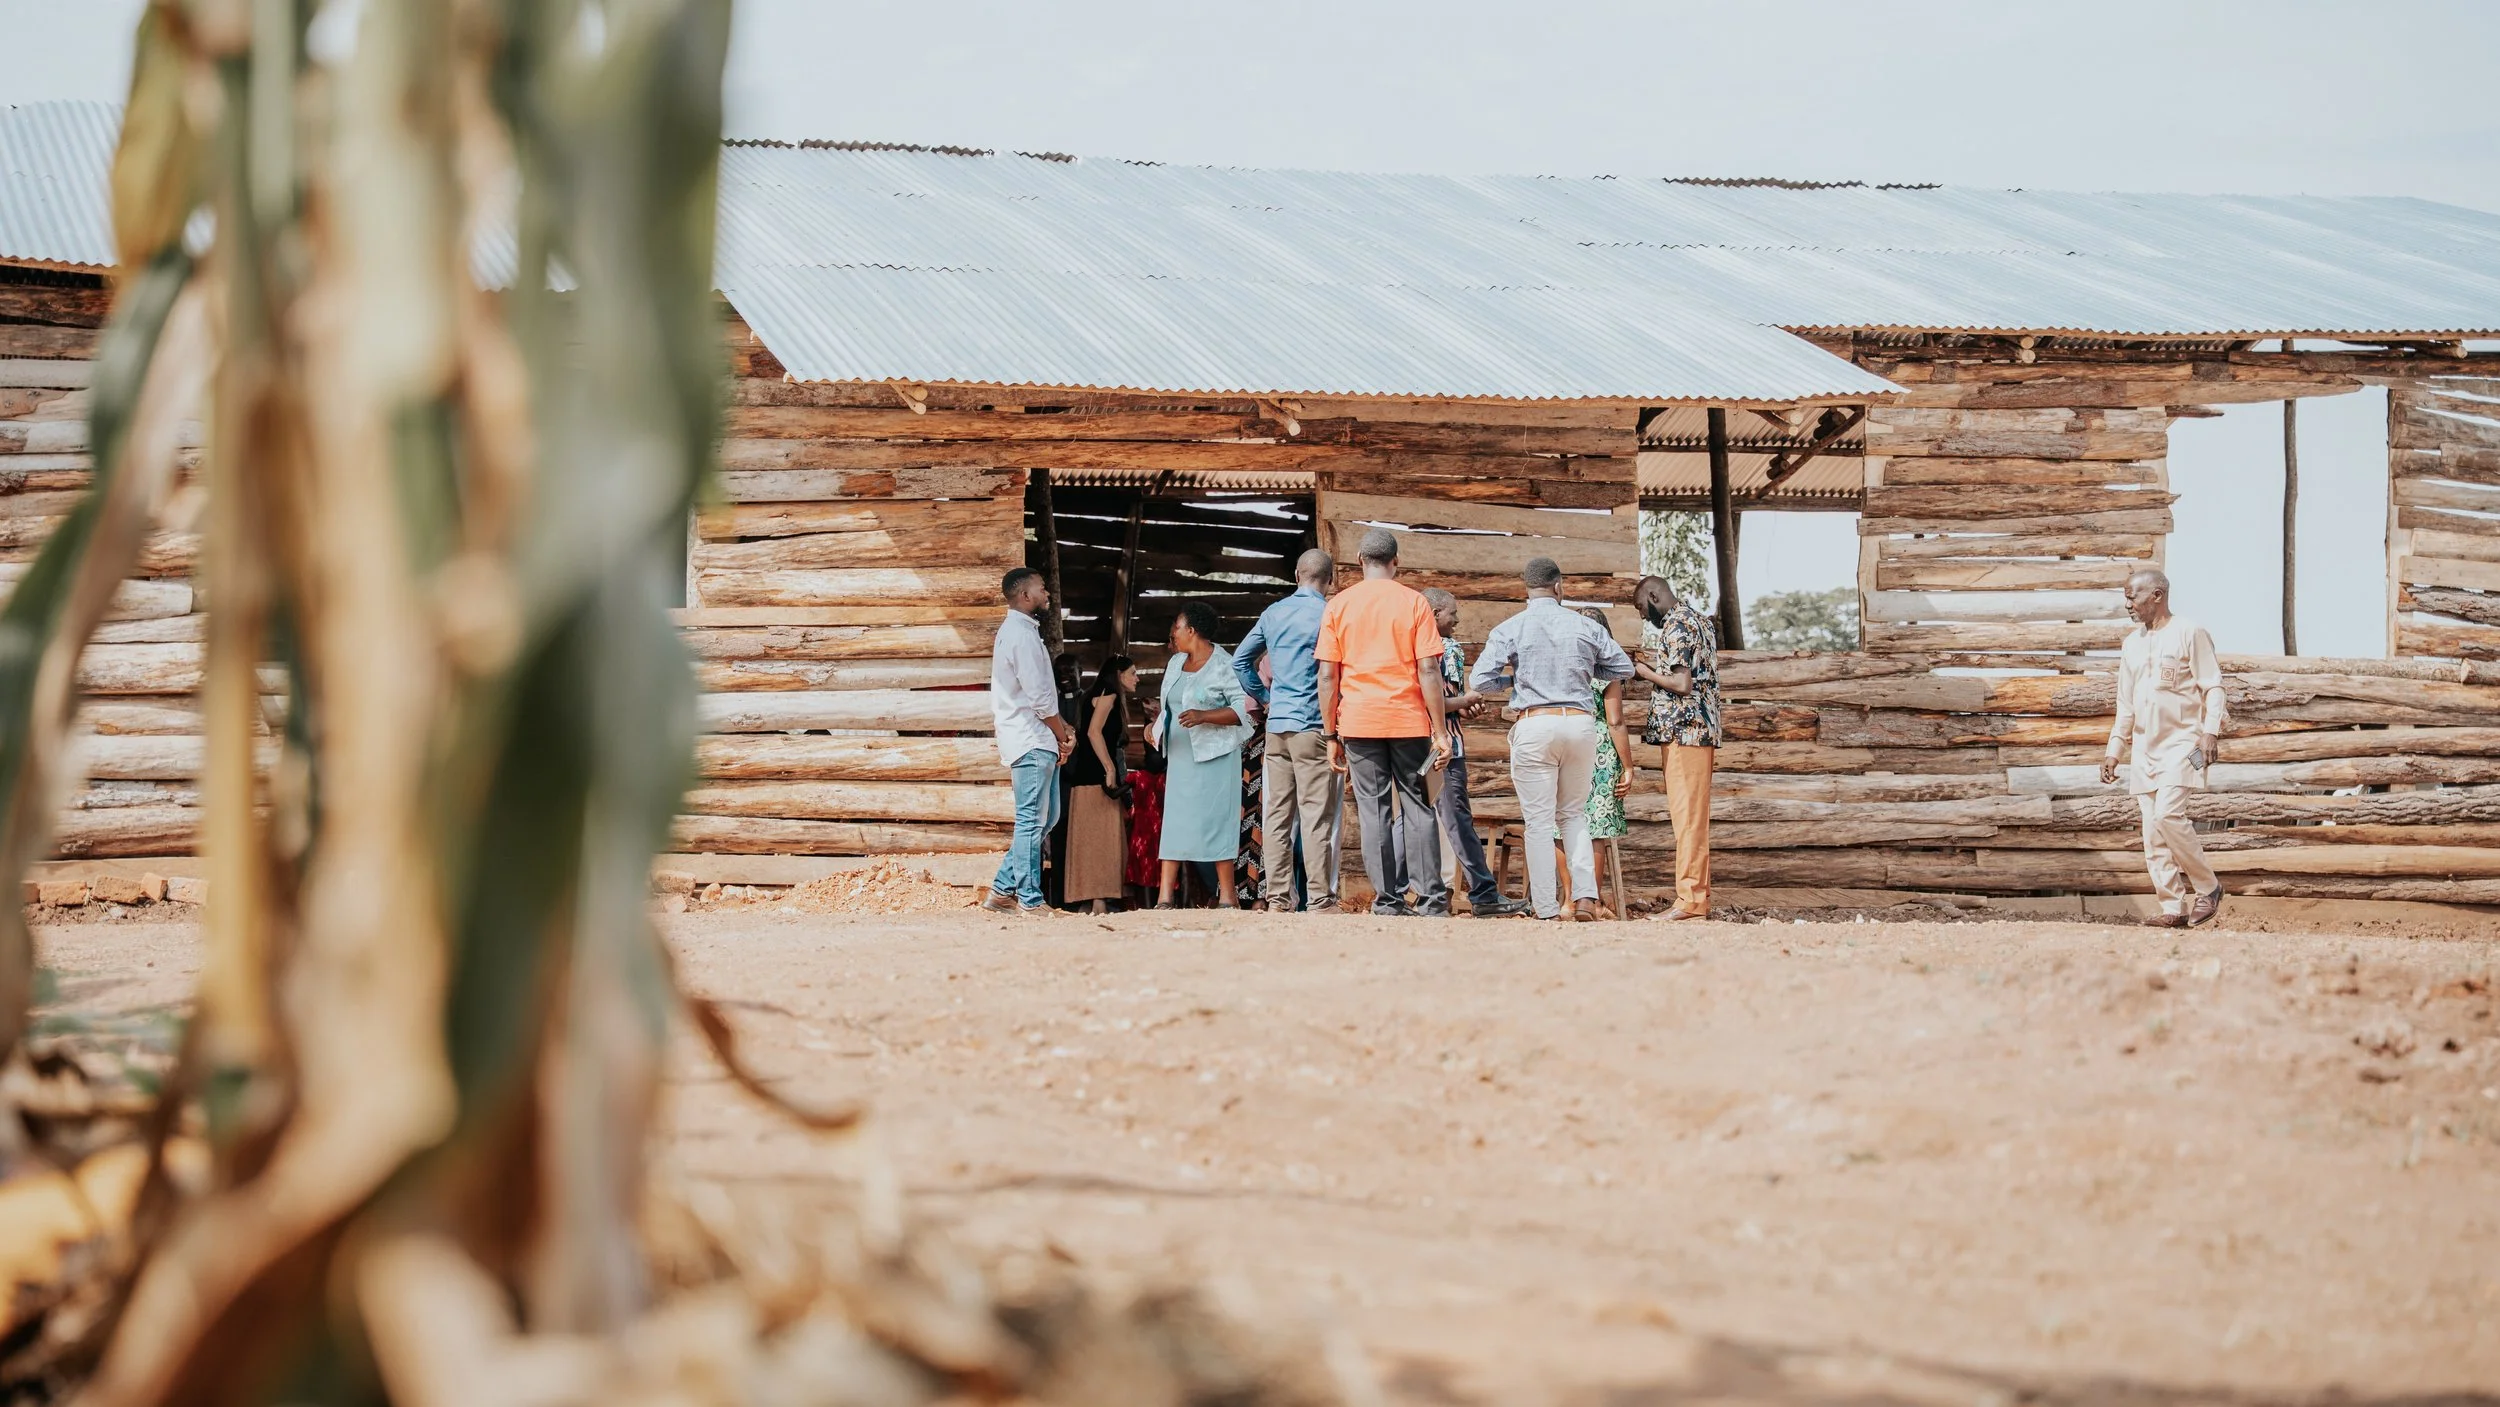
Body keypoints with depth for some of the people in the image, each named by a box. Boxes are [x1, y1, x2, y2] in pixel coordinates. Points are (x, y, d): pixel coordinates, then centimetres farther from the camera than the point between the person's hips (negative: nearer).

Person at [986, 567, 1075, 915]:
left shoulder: (1020, 631, 18)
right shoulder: (1021, 635, -15)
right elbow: (1038, 696, -17)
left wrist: (1063, 727, 10)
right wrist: (1062, 734, -6)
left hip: (1039, 740, 10)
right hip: (1031, 741, -10)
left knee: (1044, 818, 14)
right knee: (1032, 821, -7)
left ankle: (1003, 890, 15)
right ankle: (1029, 900, -5)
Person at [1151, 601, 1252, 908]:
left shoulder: (1222, 665, -9)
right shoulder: (1175, 663, 15)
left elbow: (1243, 708, -15)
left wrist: (1203, 716, -23)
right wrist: (1159, 720, 10)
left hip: (1213, 756, -7)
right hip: (1180, 756, 7)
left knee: (1215, 822, -7)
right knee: (1173, 823, 1)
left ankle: (1227, 895, -2)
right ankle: (1165, 897, -2)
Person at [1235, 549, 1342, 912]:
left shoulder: (1273, 613, 11)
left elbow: (1240, 661, 17)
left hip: (1277, 726, 5)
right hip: (1314, 726, -5)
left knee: (1277, 815, 6)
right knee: (1317, 816, -5)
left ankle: (1278, 898, 5)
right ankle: (1321, 899, -7)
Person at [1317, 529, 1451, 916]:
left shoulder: (1339, 605, 3)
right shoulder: (1414, 602, 0)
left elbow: (1327, 675, 1)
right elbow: (1428, 671, -5)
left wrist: (1330, 734, 6)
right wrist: (1440, 731, -3)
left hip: (1359, 723, 1)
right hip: (1408, 720, -1)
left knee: (1374, 811, 3)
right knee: (1418, 808, 6)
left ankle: (1387, 900, -1)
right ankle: (1430, 898, 1)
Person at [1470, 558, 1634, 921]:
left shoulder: (1509, 630, -1)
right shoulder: (1585, 627, 5)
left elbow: (1479, 681, -6)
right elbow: (1624, 668, 12)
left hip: (1535, 724, -2)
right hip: (1581, 723, 2)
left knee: (1539, 820, 3)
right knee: (1574, 814, 17)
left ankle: (1547, 908, 1)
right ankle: (1585, 895, 2)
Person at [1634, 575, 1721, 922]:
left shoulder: (1676, 626, -12)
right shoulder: (1699, 620, 19)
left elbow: (1682, 684, -19)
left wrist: (1649, 674, -5)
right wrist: (1661, 663, 20)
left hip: (1682, 732, -10)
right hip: (1701, 728, 10)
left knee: (1686, 815, -10)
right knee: (1691, 817, 11)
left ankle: (1690, 899, -12)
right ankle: (1698, 896, 12)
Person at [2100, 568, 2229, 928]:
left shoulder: (2189, 633, -3)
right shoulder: (2132, 644, 17)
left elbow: (2212, 687, -6)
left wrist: (2210, 731, -18)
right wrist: (2113, 749, 17)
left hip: (2181, 741, -7)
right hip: (2144, 747, 7)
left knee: (2167, 815, -21)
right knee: (2151, 830, 0)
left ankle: (2207, 888, -6)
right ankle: (2173, 908, 2)